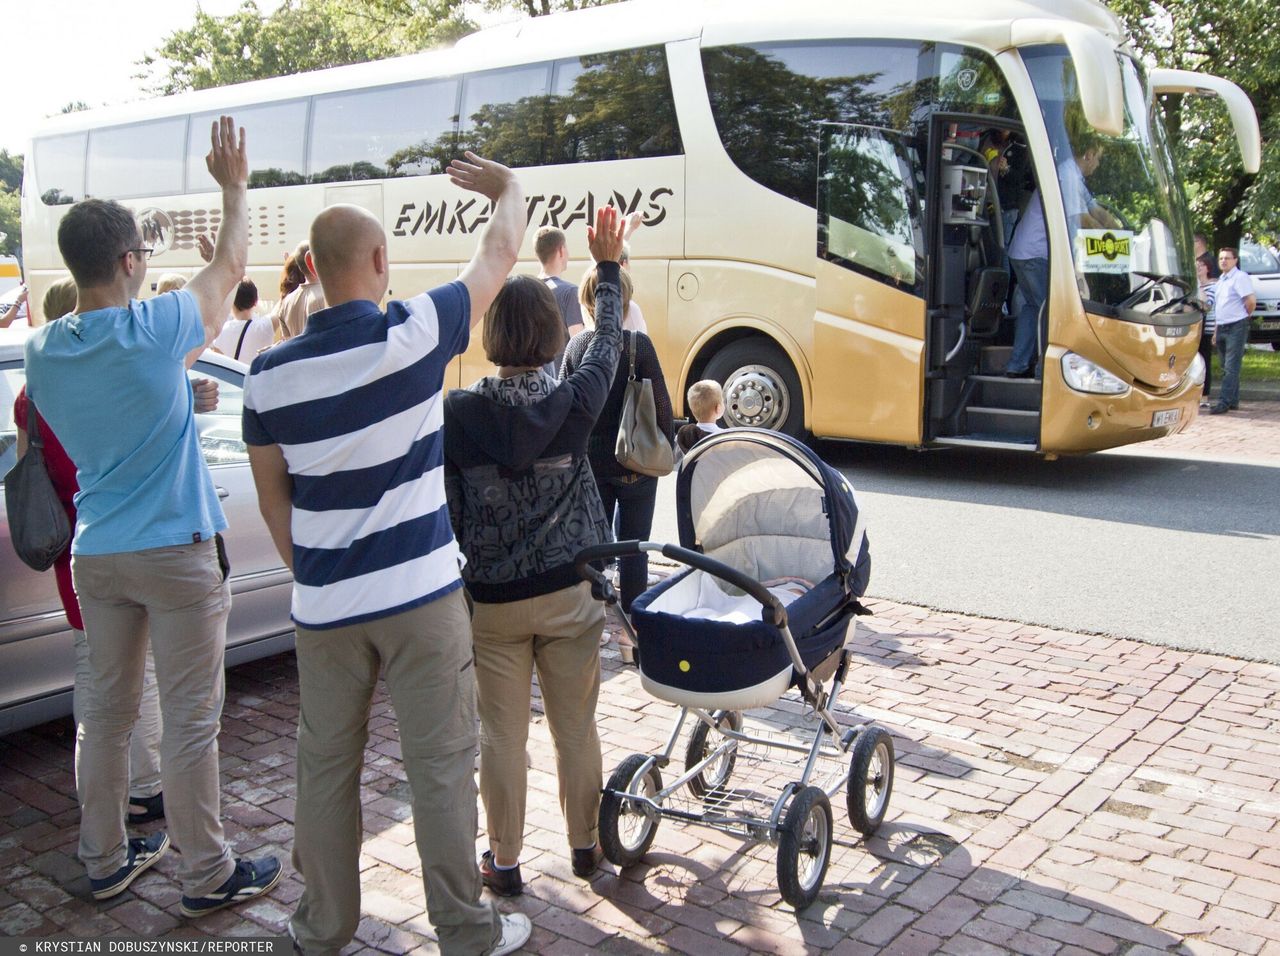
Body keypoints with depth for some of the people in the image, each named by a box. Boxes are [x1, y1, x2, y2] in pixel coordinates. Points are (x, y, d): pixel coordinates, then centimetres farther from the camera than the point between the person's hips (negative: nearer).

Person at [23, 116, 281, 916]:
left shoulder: (44, 352, 2)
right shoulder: (155, 330, -15)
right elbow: (231, 265, 0)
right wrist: (233, 185, 13)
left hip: (96, 556, 6)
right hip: (175, 554, -6)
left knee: (106, 711, 16)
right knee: (191, 723, 3)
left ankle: (107, 859, 30)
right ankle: (207, 877, 14)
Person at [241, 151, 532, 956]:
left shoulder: (270, 372, -2)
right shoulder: (413, 336, -12)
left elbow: (272, 497, 7)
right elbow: (501, 254, 2)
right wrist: (508, 188, 21)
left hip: (323, 607, 4)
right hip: (420, 596, -3)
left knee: (326, 768, 16)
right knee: (440, 768, 7)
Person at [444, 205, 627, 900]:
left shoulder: (458, 413, -12)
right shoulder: (574, 401, -8)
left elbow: (446, 511, -7)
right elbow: (607, 341, 9)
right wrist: (607, 266, 21)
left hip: (492, 599, -1)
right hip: (572, 592, 1)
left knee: (502, 734, 11)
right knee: (576, 726, 15)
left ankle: (505, 862, 23)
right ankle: (585, 845, 32)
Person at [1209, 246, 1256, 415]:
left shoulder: (1240, 277, -10)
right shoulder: (1221, 280, 17)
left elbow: (1251, 300, -20)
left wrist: (1245, 316, -2)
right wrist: (1216, 331, 18)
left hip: (1236, 327, -9)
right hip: (1222, 328, 9)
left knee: (1231, 367, -9)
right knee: (1227, 367, 12)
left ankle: (1224, 402, -13)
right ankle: (1233, 400, 20)